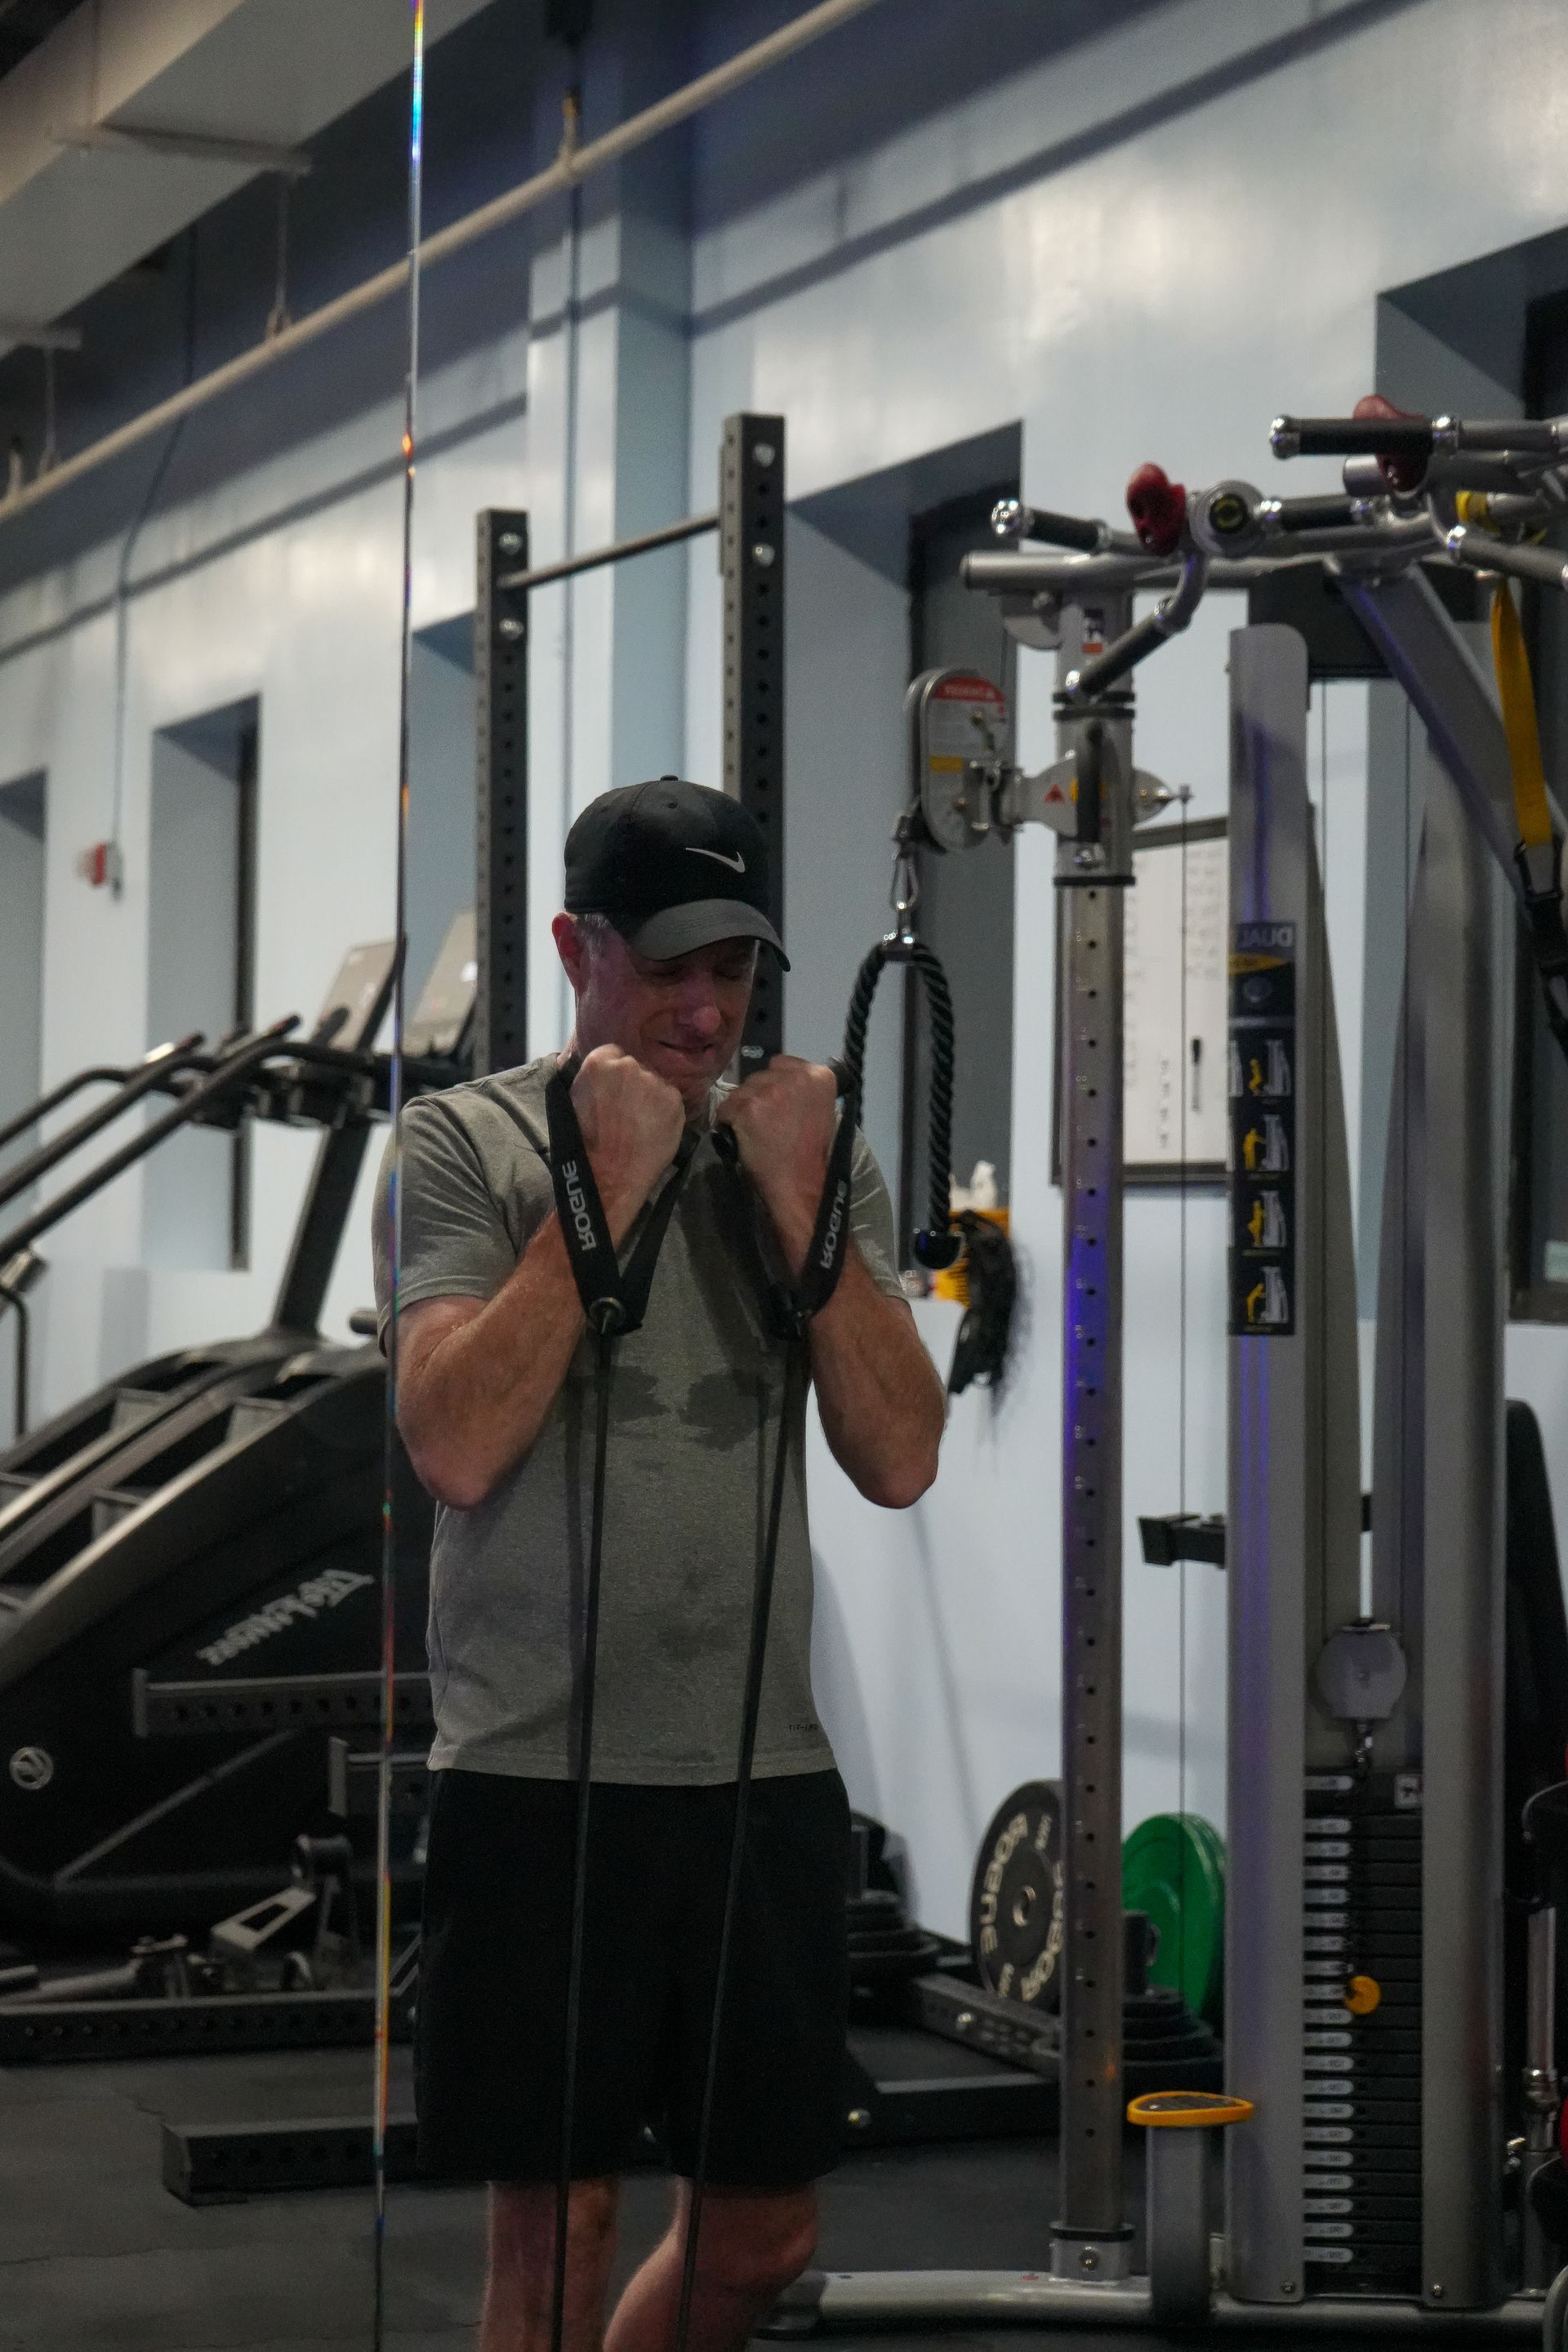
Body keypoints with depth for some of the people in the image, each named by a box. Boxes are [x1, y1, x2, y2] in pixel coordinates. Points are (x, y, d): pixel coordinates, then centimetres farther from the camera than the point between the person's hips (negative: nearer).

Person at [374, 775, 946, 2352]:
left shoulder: (810, 1150, 10)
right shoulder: (468, 1144, -3)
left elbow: (900, 1461, -1)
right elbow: (455, 1446, -17)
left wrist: (795, 1199, -9)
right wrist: (609, 1186, -15)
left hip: (766, 1768, 4)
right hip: (540, 1769, -4)